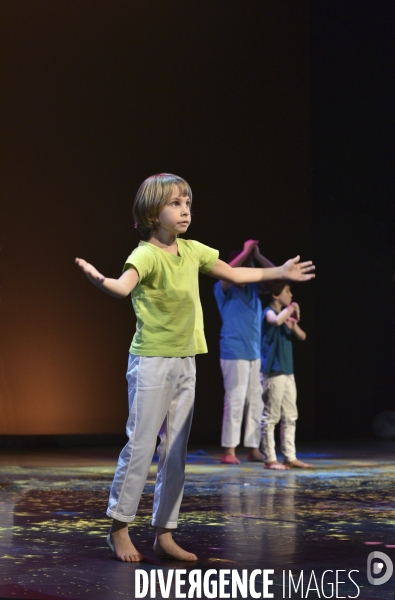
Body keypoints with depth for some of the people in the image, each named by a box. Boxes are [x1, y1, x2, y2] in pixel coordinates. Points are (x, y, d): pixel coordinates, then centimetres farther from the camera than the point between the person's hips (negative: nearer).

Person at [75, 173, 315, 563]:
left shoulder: (192, 250, 8)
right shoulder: (146, 255, -15)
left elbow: (233, 274, 24)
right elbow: (124, 286, -36)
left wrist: (279, 272, 29)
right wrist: (101, 281, -59)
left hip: (185, 362, 7)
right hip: (151, 362, -7)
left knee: (176, 452, 8)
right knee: (140, 446, -6)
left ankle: (164, 535, 15)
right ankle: (119, 529, 6)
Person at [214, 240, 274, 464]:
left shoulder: (254, 287, 12)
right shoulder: (224, 289, -5)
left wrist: (257, 255, -2)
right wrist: (246, 251, -20)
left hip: (255, 353, 6)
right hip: (234, 353, -6)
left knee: (256, 401, 7)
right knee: (235, 401, -9)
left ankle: (254, 449, 12)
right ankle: (229, 451, -6)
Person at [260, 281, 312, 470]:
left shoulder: (285, 314, 18)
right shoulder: (269, 312, -7)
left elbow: (302, 337, 15)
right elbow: (276, 321, -33)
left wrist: (293, 326, -6)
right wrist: (293, 307, -18)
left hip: (287, 372, 9)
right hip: (273, 372, -9)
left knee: (290, 417, 9)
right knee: (270, 417, -5)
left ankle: (290, 457, 12)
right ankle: (270, 459, -3)